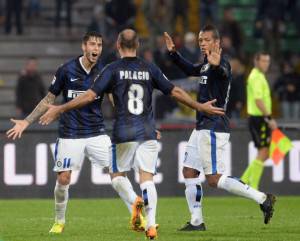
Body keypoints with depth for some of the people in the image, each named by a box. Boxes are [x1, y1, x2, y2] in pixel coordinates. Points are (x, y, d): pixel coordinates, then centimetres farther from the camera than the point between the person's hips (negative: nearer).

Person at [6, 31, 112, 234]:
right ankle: (60, 222, 20)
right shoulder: (66, 70, -4)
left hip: (97, 132, 1)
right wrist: (26, 122, 3)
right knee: (63, 179, -1)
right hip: (70, 134, 0)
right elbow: (49, 99, 5)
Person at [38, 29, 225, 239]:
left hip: (124, 134, -2)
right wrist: (200, 107, 23)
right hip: (148, 133, 2)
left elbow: (90, 96, -8)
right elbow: (175, 92, 10)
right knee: (147, 178, 3)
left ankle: (135, 201, -17)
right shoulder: (150, 69, 6)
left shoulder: (113, 69, -2)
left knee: (117, 174, 13)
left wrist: (60, 109, 0)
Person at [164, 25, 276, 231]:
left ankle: (262, 199, -7)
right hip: (203, 128, 10)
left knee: (214, 179, -12)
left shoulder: (221, 63, -14)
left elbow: (224, 72, -40)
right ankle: (196, 222, 14)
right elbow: (190, 70, 38)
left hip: (213, 128, -10)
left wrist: (217, 66, -63)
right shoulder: (206, 65, 16)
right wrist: (173, 53, 28)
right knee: (189, 172, 10)